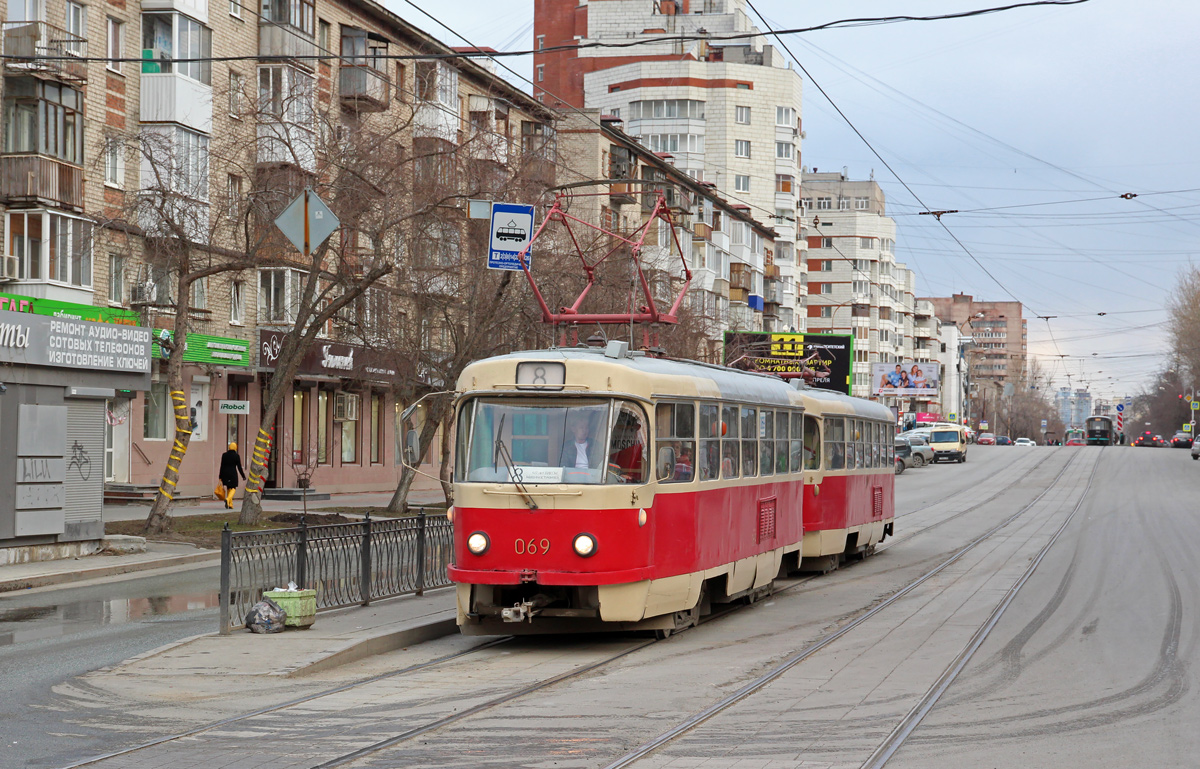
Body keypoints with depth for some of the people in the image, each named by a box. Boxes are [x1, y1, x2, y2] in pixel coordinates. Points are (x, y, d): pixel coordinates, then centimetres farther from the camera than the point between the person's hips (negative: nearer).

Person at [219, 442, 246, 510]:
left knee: (228, 488, 14)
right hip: (233, 474, -3)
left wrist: (220, 477, 7)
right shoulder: (236, 456, -7)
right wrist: (243, 476, 4)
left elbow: (222, 467, 2)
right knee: (233, 488, 5)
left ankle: (230, 505, 13)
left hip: (225, 474, 3)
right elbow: (239, 467, -6)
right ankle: (228, 499, -23)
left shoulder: (224, 455, 1)